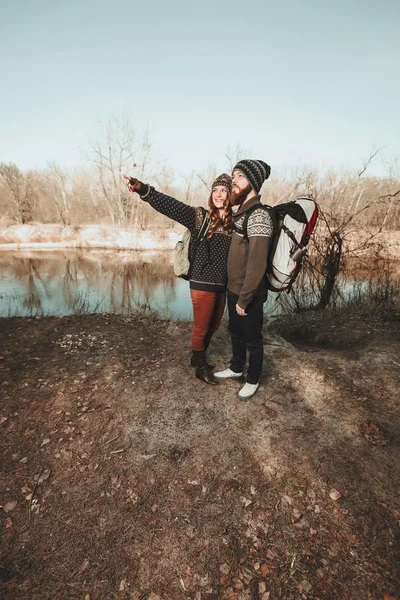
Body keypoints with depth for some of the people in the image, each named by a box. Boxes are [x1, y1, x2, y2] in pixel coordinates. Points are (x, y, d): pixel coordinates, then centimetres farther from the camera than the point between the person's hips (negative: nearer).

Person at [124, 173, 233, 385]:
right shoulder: (199, 216, -5)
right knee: (201, 327, 8)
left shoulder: (234, 222, 6)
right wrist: (142, 188, -28)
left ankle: (198, 357, 44)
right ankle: (200, 367, 32)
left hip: (222, 286, 5)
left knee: (214, 326, 19)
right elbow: (168, 204, -16)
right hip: (203, 284, -5)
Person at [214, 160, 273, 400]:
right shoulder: (241, 212, 7)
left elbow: (257, 265, -25)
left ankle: (253, 380, 31)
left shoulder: (259, 216, -21)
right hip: (234, 288, 9)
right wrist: (236, 292, 11)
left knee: (253, 339, 11)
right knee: (236, 332, 23)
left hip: (250, 294, -8)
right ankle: (236, 368, 45)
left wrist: (244, 299, -20)